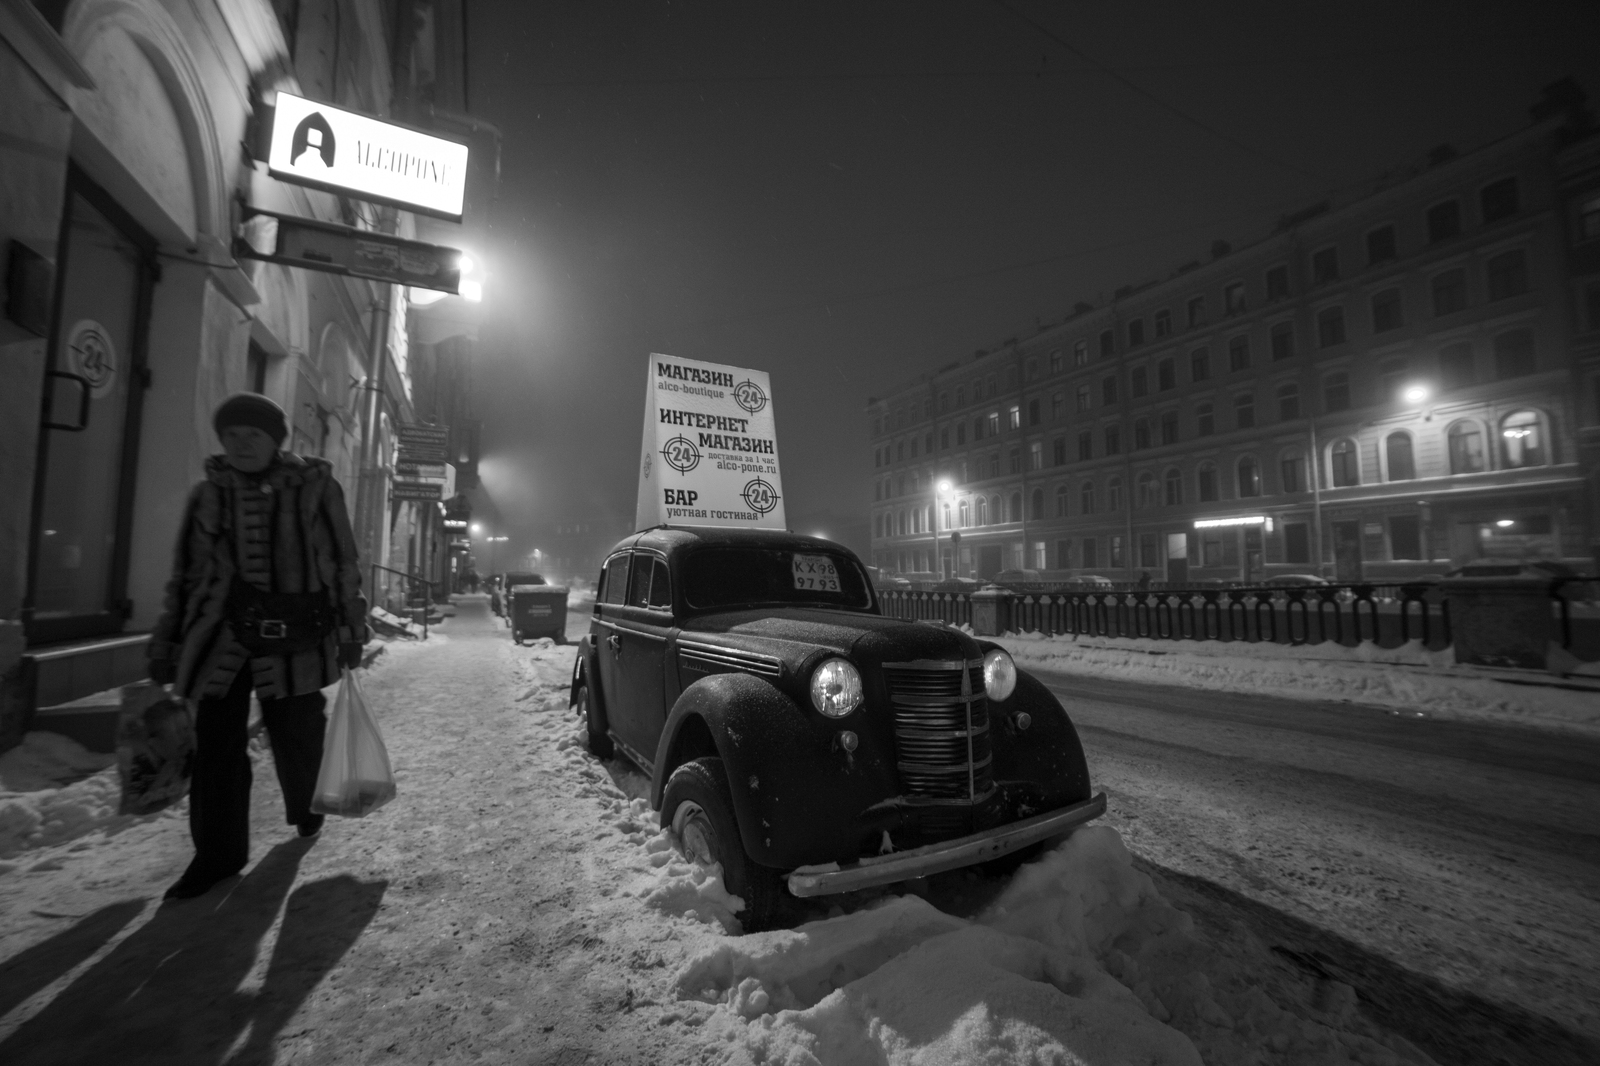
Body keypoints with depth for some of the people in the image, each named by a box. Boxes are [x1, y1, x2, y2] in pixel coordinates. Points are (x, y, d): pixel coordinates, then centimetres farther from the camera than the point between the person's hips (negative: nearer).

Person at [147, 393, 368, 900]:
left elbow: (343, 565, 2)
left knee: (297, 739, 7)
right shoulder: (208, 494, 8)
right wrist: (166, 644, 13)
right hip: (221, 639, 3)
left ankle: (305, 808, 36)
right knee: (215, 745, 3)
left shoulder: (316, 488, -1)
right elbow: (185, 575, 14)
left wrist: (351, 633, 1)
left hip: (294, 640, -3)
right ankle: (217, 852, 19)